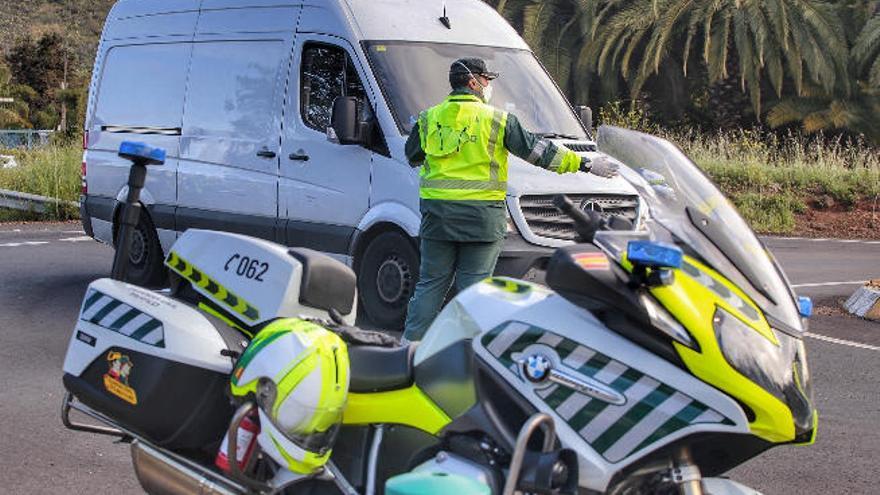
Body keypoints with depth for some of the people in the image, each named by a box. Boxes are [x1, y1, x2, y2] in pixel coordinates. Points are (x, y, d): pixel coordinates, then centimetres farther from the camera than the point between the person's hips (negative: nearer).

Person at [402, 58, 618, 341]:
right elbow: (536, 150, -3)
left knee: (430, 284, 12)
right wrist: (586, 165, 3)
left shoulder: (428, 118, 7)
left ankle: (411, 343, 13)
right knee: (474, 286, 2)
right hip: (480, 215, -4)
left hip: (436, 215, 4)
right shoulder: (497, 119, -4)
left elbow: (412, 156, 19)